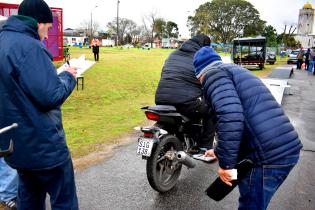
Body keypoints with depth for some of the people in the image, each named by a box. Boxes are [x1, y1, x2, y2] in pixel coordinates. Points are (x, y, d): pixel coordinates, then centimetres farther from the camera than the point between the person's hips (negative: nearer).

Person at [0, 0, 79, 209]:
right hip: (42, 144, -9)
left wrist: (58, 75, 9)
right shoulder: (29, 47, -20)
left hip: (18, 142, 10)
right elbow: (51, 96, -24)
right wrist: (68, 76, -6)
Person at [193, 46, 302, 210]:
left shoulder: (213, 73, -3)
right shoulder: (236, 71, 27)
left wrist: (225, 163, -13)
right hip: (288, 149, 9)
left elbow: (230, 117, -23)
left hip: (267, 156, -9)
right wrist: (219, 151, 42)